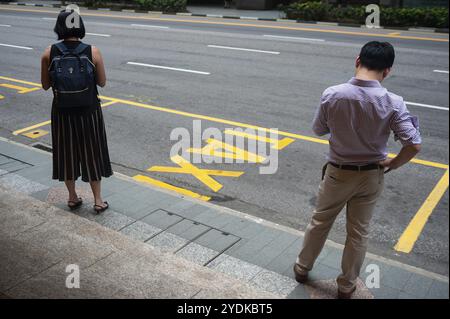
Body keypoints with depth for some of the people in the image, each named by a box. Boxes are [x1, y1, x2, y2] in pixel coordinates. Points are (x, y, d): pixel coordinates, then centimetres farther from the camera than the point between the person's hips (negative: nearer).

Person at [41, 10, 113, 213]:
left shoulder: (49, 53, -8)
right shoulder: (93, 52, -11)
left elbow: (45, 85, 0)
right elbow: (102, 82, -3)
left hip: (62, 112, 1)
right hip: (89, 111, -1)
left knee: (67, 153, 17)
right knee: (92, 153, 12)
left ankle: (73, 198, 29)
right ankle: (98, 200, 19)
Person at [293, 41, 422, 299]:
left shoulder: (332, 95, -18)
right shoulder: (393, 103, -19)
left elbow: (318, 130, -3)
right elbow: (414, 145, -20)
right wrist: (390, 165, -4)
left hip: (338, 172, 0)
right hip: (371, 176, 0)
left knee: (320, 222, 21)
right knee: (359, 232, 16)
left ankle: (302, 268, 40)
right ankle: (347, 286, 32)